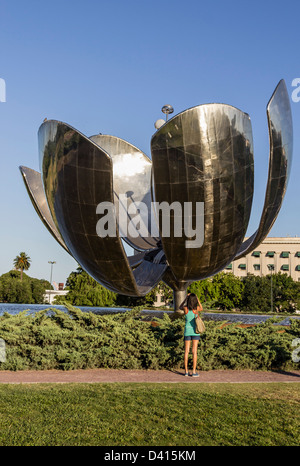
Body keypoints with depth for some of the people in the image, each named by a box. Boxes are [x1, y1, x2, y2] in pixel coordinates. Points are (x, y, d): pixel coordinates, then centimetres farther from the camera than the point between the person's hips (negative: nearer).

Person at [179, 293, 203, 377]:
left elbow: (180, 307, 16)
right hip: (195, 331, -1)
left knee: (186, 351, 8)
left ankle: (186, 371, 12)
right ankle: (194, 372, 4)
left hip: (187, 331, 1)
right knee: (194, 351, 2)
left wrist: (186, 298, 9)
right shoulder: (197, 309, -11)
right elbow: (202, 308, 14)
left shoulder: (185, 308, -9)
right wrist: (197, 299, 10)